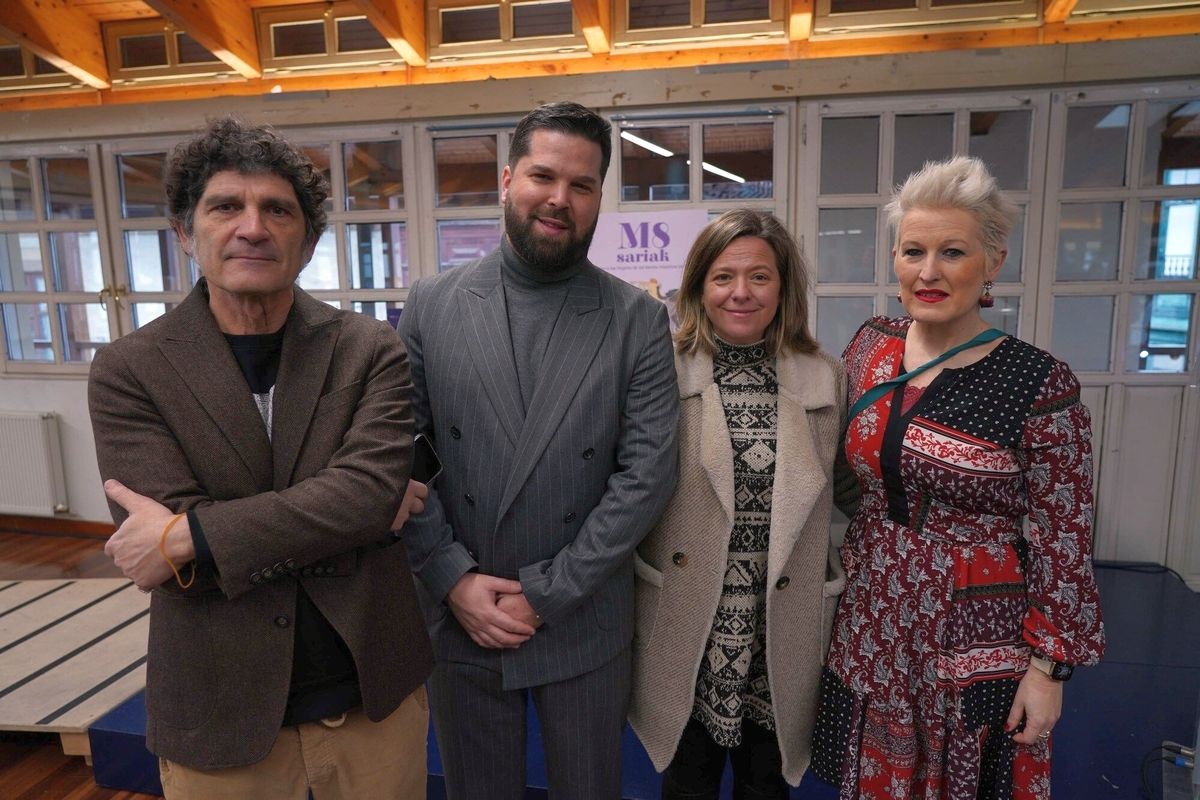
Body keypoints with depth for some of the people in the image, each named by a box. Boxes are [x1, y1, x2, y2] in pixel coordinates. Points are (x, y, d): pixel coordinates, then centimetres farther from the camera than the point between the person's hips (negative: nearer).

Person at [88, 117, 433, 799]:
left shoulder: (372, 351, -6)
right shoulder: (128, 372, -6)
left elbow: (372, 487, -19)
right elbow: (160, 540, -16)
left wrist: (191, 536, -21)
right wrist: (353, 514, -15)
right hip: (219, 717, 0)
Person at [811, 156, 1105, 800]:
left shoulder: (1039, 383, -15)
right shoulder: (871, 346, -3)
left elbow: (1063, 540, -10)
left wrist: (1050, 666, -8)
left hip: (975, 636, -3)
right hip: (869, 624, 4)